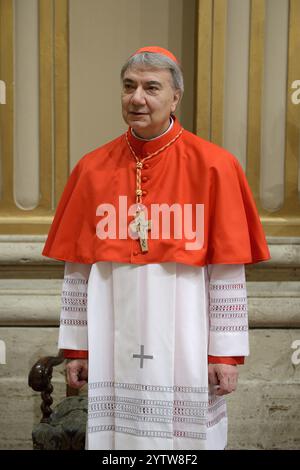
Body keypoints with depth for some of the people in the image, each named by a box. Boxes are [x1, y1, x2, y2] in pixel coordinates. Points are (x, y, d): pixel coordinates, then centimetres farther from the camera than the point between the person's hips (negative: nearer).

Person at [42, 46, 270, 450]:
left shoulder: (212, 166, -5)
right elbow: (77, 268, 6)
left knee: (185, 436, 8)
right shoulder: (93, 169, 3)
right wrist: (76, 346, 6)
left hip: (184, 348, -2)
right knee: (116, 435, 12)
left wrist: (227, 352, -5)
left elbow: (228, 270, -5)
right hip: (114, 348, 2)